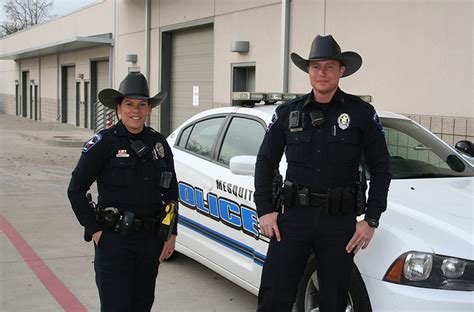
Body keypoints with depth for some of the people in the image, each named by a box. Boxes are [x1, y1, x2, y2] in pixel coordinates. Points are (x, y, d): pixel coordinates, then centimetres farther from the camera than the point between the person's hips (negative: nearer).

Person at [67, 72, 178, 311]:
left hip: (151, 238, 5)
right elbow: (76, 190, -6)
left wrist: (171, 233, 8)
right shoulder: (104, 142, -8)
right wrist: (94, 230, -10)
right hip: (114, 239, -4)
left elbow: (171, 191, 13)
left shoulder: (158, 142, 6)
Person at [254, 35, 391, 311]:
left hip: (340, 220, -1)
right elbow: (266, 161, 11)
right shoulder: (288, 112, 6)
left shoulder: (362, 113, 0)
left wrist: (371, 220, -2)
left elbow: (381, 168, 3)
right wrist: (264, 210, 3)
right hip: (294, 216, 1)